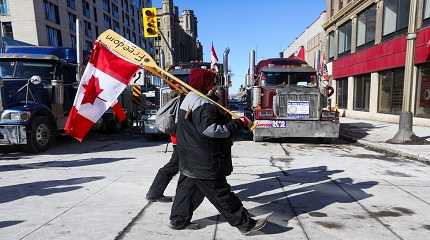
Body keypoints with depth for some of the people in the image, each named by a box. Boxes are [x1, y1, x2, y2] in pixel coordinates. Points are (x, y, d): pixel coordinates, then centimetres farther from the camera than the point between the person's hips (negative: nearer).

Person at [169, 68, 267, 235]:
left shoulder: (188, 99, 15)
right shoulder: (203, 104, -19)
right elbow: (209, 129, -28)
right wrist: (238, 124, -24)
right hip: (203, 163, -10)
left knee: (188, 189, 19)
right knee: (221, 194, -1)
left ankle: (178, 220, 31)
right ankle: (245, 224, 11)